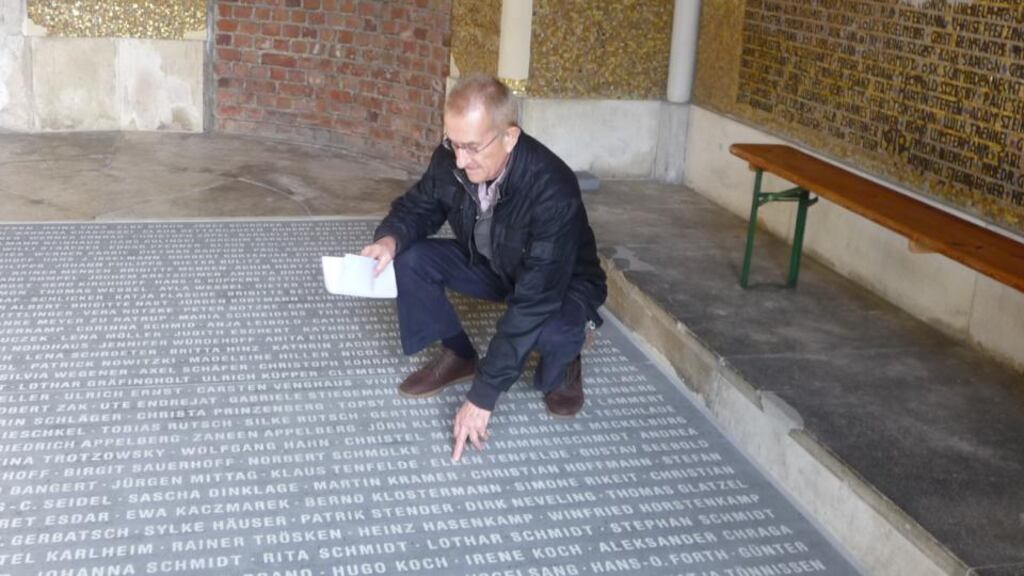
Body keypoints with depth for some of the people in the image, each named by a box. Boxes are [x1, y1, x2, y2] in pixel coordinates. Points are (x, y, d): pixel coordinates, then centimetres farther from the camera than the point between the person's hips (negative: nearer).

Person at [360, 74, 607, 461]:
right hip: (488, 266, 5)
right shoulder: (450, 161, -23)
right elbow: (418, 207, -2)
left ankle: (563, 369, 1)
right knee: (411, 259, -18)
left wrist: (483, 395, -40)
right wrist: (391, 238, -28)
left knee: (554, 330, -38)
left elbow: (533, 305, -40)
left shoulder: (553, 190, -39)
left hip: (560, 283, -5)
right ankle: (457, 356, 5)